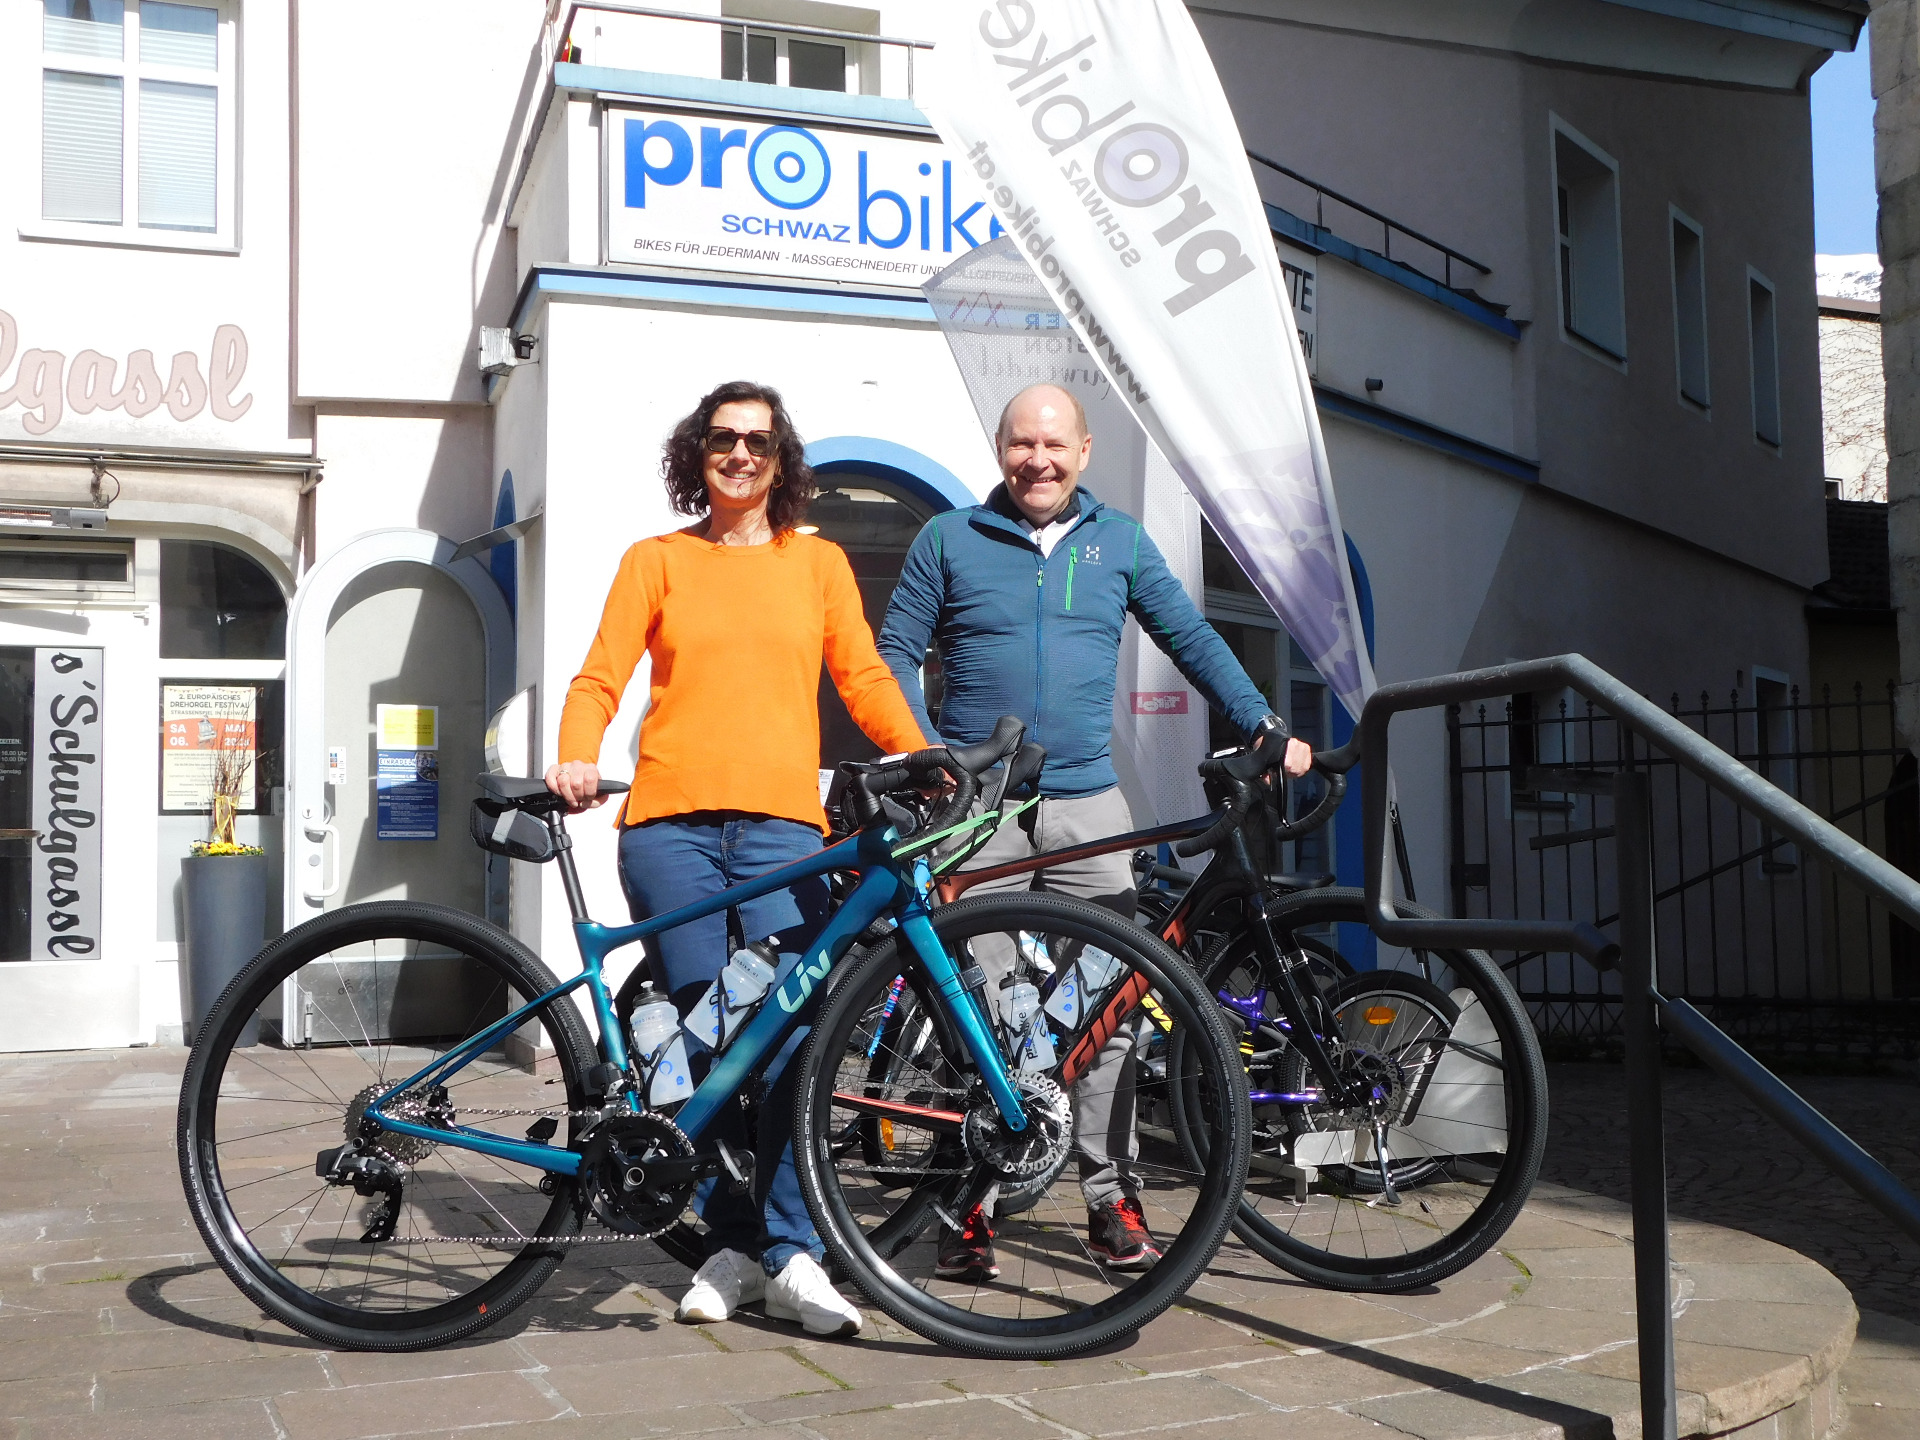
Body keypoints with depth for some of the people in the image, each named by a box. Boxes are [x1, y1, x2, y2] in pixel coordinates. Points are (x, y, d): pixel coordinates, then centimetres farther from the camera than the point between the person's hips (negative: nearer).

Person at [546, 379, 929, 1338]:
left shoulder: (818, 562, 18)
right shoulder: (656, 561, 15)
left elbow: (863, 678, 13)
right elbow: (600, 678, 6)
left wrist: (923, 756, -4)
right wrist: (576, 758, -13)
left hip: (782, 825, 0)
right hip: (671, 825, 0)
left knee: (786, 1033, -11)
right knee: (703, 1036, 0)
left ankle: (792, 1253, -6)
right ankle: (731, 1246, 11)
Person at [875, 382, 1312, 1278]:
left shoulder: (1119, 542, 13)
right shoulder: (949, 540, 7)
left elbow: (1191, 640, 14)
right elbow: (895, 655, 6)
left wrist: (1265, 726, 6)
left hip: (1088, 805, 2)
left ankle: (1112, 1200, 10)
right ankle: (969, 1205, 8)